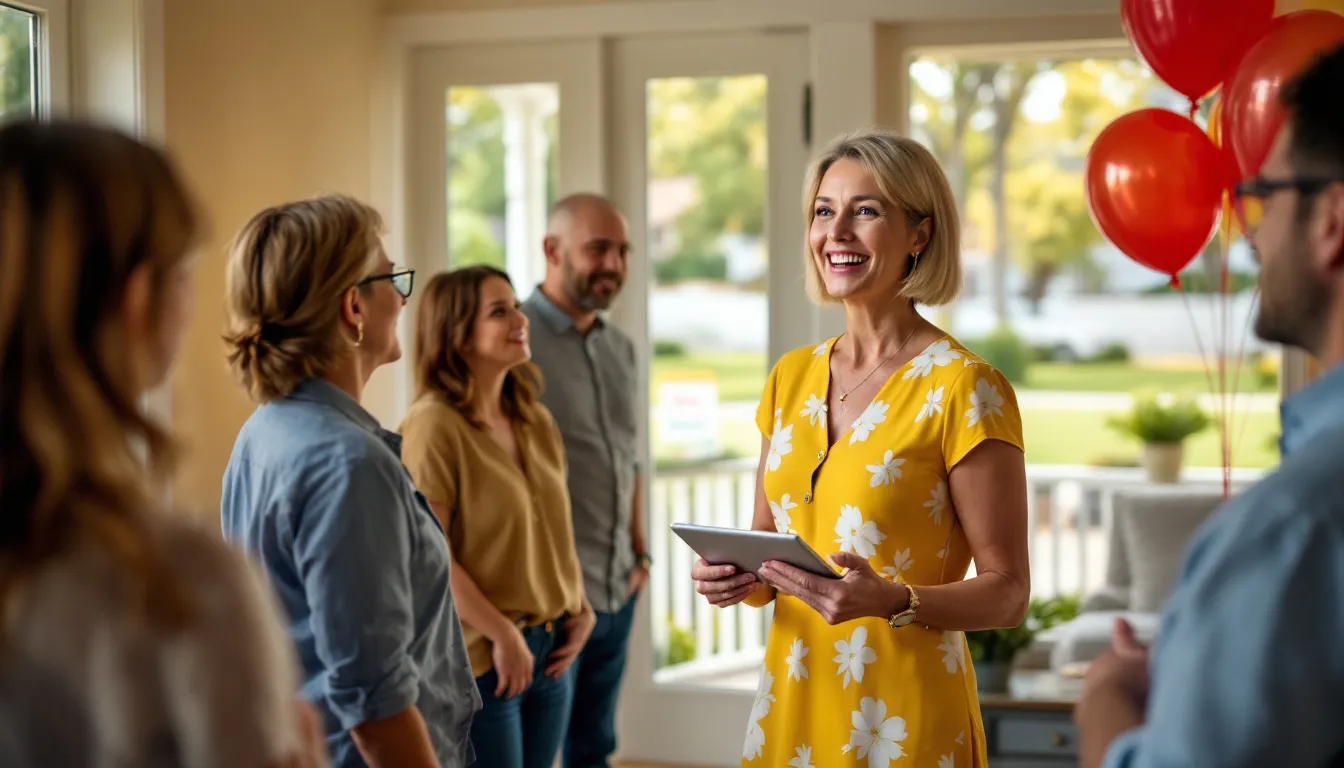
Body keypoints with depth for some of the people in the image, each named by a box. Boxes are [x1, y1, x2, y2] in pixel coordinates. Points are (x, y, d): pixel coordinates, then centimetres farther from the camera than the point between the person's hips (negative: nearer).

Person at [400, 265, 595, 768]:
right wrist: (502, 635, -17)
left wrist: (580, 611, 6)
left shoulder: (535, 421, 11)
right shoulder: (433, 426, -14)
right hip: (479, 661, -7)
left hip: (550, 655, 7)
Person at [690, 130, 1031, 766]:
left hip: (903, 714, -6)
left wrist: (893, 601, -27)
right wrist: (734, 577, -6)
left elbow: (1007, 593, -11)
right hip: (790, 701, 6)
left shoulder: (964, 386, -12)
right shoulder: (790, 377, 6)